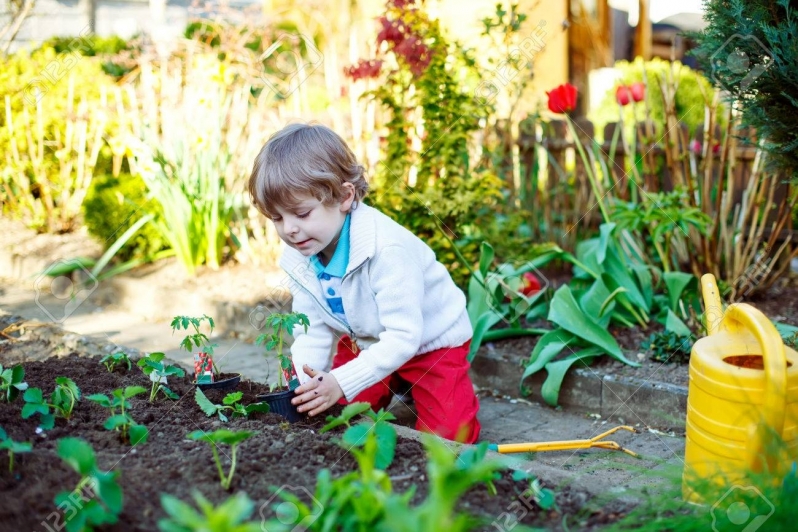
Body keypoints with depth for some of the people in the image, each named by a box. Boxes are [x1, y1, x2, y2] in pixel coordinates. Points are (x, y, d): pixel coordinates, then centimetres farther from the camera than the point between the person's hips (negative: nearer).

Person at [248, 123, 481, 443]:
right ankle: (392, 387, 28)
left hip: (431, 340, -6)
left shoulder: (387, 249, -37)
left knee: (447, 434, -14)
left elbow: (403, 336, -36)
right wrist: (310, 382, -29)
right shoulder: (297, 259, -14)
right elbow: (312, 331, -10)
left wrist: (341, 382, -43)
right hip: (369, 342, 6)